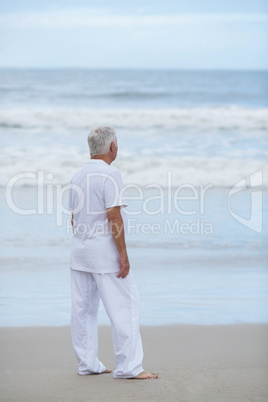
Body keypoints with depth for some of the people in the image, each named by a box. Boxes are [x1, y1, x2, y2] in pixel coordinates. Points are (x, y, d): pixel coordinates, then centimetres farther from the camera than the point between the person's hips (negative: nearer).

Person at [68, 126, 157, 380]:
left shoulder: (78, 176, 12)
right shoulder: (110, 174, -13)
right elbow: (114, 217, -19)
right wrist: (123, 254, -16)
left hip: (80, 248, 8)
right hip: (105, 250, -8)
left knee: (83, 308, 10)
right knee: (124, 306, -4)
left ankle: (87, 363, 15)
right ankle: (128, 366, -5)